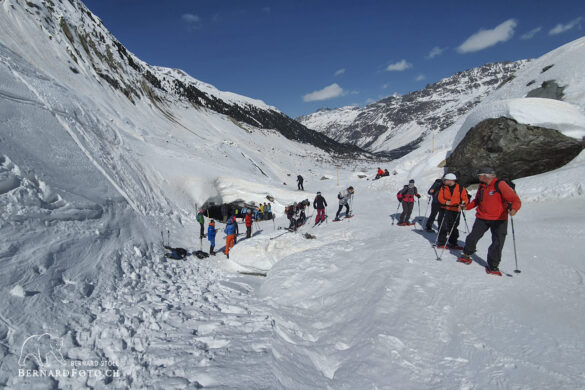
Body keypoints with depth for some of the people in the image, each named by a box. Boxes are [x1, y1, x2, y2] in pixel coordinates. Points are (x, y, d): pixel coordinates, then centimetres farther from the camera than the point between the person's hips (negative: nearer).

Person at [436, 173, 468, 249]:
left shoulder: (460, 188, -1)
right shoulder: (443, 187, 3)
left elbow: (465, 198, -2)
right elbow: (440, 197, 0)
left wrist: (462, 204, -23)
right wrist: (445, 202, -20)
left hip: (456, 211, 1)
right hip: (446, 209, 0)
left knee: (453, 228, 12)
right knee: (444, 227, -6)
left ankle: (453, 244, 23)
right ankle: (441, 243, 2)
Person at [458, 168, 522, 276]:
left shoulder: (500, 185, -13)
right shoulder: (481, 186, 7)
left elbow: (515, 200, -19)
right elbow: (477, 201, 21)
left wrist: (514, 209, -38)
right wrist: (466, 207, 8)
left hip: (499, 219, -5)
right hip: (482, 218, 5)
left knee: (497, 243, -4)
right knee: (472, 237, 5)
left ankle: (493, 266, 9)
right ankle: (467, 255, 28)